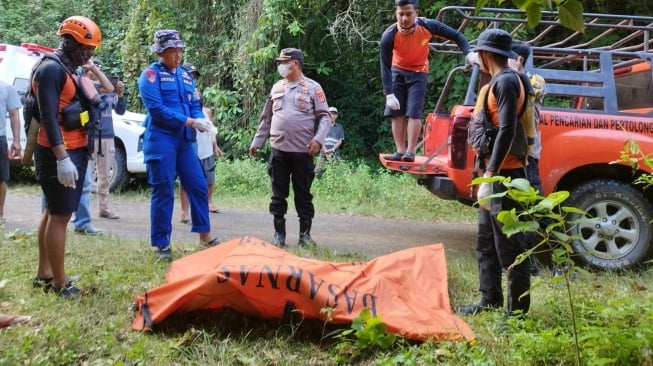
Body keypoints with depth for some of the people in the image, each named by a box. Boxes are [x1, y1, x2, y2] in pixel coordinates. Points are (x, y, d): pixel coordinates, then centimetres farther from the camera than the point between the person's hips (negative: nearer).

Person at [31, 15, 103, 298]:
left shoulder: (69, 70, 16)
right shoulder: (51, 69, -14)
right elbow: (48, 117, -22)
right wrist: (62, 158, -27)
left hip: (74, 150, 10)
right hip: (59, 153, -10)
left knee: (53, 212, 14)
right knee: (60, 215, -6)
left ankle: (44, 274, 23)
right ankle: (59, 283, 0)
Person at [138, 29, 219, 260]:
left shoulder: (185, 76, 15)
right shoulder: (151, 75, -6)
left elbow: (195, 105, 15)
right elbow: (157, 109, -17)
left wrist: (201, 120, -8)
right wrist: (190, 122, -18)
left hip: (184, 140, 7)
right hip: (161, 140, -7)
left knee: (198, 186, 7)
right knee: (163, 192, -3)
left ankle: (205, 236, 20)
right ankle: (161, 245, 8)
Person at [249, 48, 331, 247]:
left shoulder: (312, 87, 1)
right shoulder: (277, 87, 14)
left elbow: (325, 116, -1)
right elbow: (266, 118, 18)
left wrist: (318, 139, -15)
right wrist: (257, 142, 15)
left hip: (303, 151, -3)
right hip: (278, 150, 4)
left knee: (303, 195, 4)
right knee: (278, 195, 6)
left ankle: (305, 234, 13)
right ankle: (279, 234, 14)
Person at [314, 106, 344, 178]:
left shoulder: (339, 127, 16)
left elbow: (340, 140, 8)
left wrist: (332, 149, -8)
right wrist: (325, 149, -11)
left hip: (334, 153, 0)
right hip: (323, 152, 0)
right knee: (318, 171, -11)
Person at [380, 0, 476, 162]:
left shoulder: (428, 26, -25)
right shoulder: (389, 36, -26)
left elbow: (456, 35, -12)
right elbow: (385, 66, -23)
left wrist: (469, 53, -28)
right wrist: (389, 94, -29)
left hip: (418, 72, -1)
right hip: (397, 71, 1)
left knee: (414, 111, -13)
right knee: (396, 112, -4)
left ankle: (410, 151, -9)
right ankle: (400, 151, 1)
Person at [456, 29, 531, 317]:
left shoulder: (506, 81, -14)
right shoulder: (500, 81, 17)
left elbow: (506, 131, -23)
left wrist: (489, 176, -26)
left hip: (505, 174, -11)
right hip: (497, 173, 11)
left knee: (508, 245, -5)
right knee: (486, 242, 16)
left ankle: (517, 310, 2)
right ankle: (490, 300, 26)